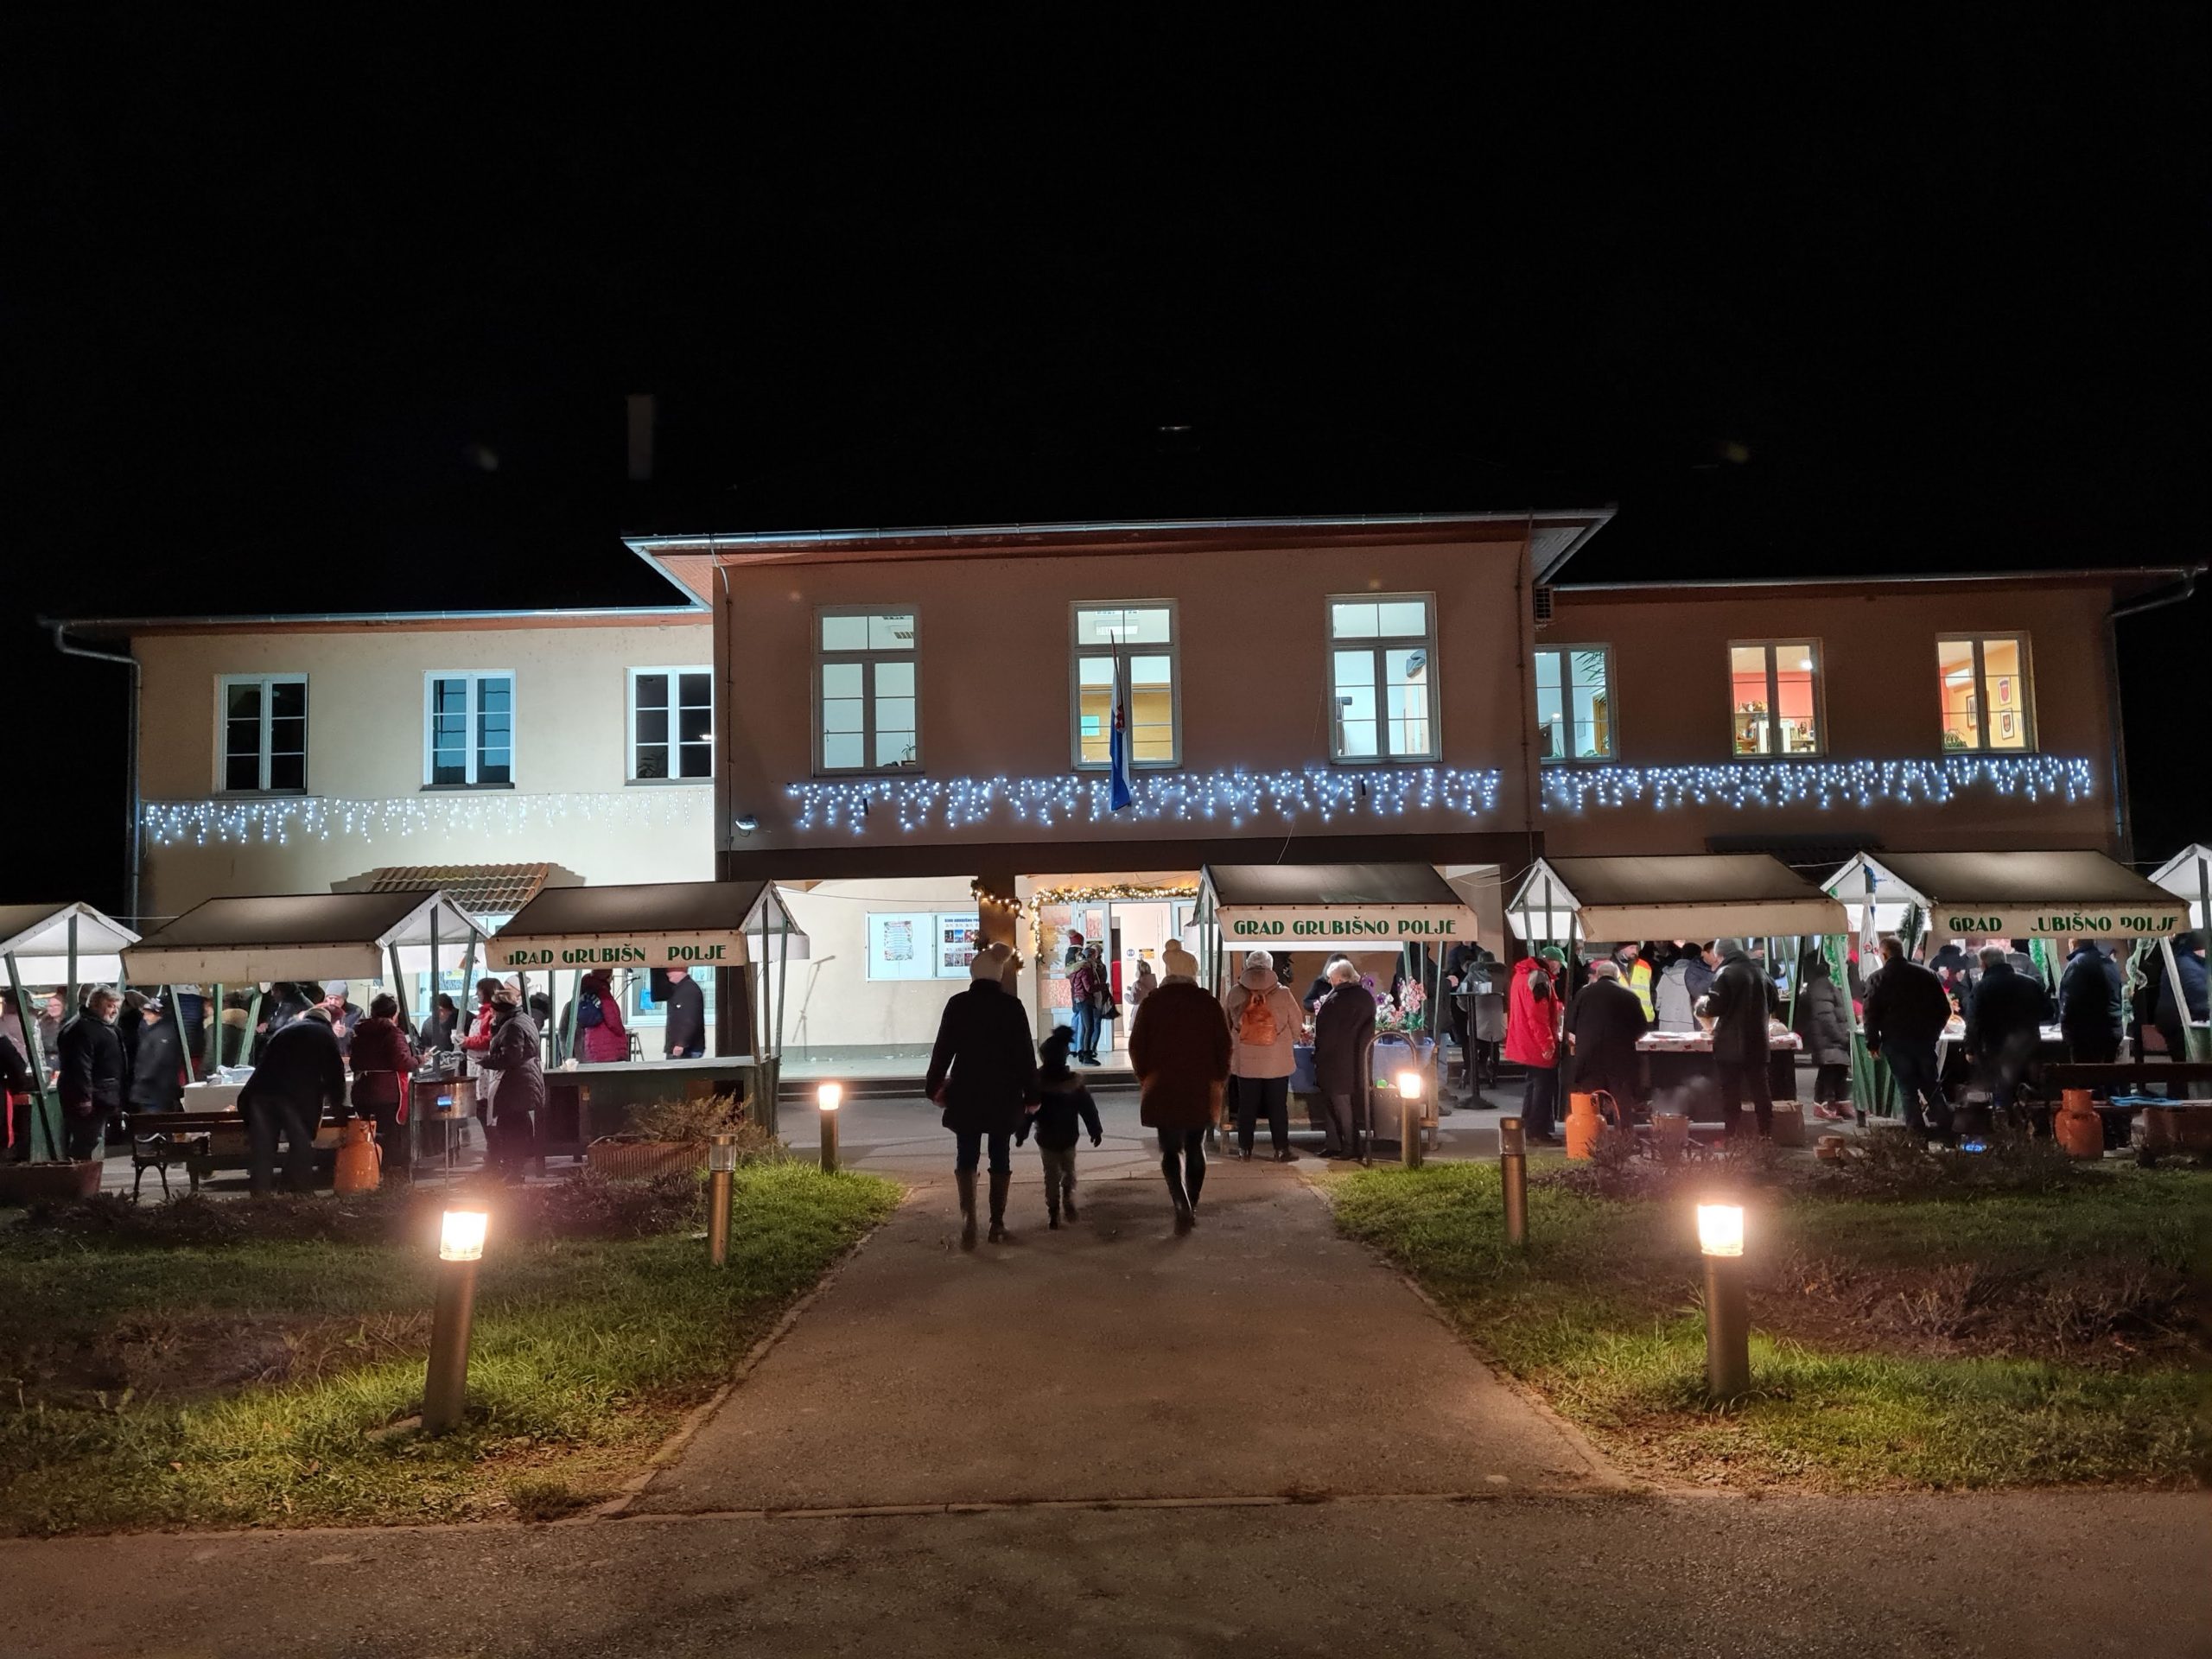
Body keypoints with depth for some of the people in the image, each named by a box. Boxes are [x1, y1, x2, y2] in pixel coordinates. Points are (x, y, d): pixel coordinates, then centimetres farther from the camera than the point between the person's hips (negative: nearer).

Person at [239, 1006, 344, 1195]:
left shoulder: (283, 1031, 30)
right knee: (300, 1143, 5)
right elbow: (334, 1071, 13)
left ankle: (260, 1191, 7)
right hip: (297, 1095, -4)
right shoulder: (326, 1034, 16)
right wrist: (337, 1103, 25)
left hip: (262, 1090, 4)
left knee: (263, 1144, 9)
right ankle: (299, 1190, 5)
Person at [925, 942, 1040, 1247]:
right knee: (1000, 1156, 10)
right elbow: (1025, 1054, -3)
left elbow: (943, 1049, -2)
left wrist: (934, 1086, 9)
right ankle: (997, 1222, 13)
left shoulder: (958, 1004, -5)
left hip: (967, 1092, 0)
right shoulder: (1012, 1006, -5)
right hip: (1004, 1093, 0)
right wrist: (1031, 1094, 4)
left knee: (966, 1155, 5)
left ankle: (968, 1216, -15)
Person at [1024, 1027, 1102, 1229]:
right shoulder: (1074, 1082, -8)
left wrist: (1020, 1133, 4)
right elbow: (1088, 1109, -3)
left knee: (1051, 1176, 9)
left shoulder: (1036, 1082, -11)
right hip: (1068, 1138, 1)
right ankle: (1068, 1199, -3)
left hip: (1045, 1139, 0)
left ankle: (1053, 1214, 4)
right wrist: (1096, 1130, 8)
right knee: (1069, 1171, 19)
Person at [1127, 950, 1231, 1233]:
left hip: (1162, 1088, -1)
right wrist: (1219, 1080, 10)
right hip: (1202, 1089, 1)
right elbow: (1225, 1045, -1)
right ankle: (1192, 1206, 20)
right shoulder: (1208, 1003, -2)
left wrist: (1144, 1077, 12)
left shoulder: (1152, 1003, -2)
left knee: (1171, 1149, 2)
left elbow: (1136, 1045, 0)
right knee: (1196, 1148, 15)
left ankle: (1182, 1206, -18)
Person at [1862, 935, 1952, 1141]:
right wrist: (1934, 1031, 19)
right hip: (1925, 1039, 3)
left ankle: (1917, 1130, 2)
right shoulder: (1927, 974, 5)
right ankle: (1944, 1123, 9)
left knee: (1907, 1088, 3)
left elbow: (1871, 1014, -9)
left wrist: (1873, 1043, 0)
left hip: (1895, 1041, -3)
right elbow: (1944, 1009, 8)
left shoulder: (1877, 980, -6)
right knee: (1932, 1085, 15)